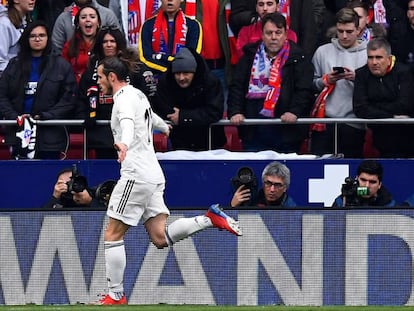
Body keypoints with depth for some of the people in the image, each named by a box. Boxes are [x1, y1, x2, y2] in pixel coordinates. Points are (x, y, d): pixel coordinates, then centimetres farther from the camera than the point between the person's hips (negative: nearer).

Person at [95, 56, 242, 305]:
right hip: (152, 173, 9)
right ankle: (210, 219, -4)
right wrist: (164, 127, 65)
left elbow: (128, 123, -33)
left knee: (113, 235, -3)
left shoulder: (125, 97, -9)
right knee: (160, 238, 3)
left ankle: (116, 295, -2)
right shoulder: (137, 94, 19)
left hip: (136, 175, -9)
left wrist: (124, 143, -54)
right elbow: (152, 118, 41)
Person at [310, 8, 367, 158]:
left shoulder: (368, 54, 4)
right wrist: (326, 80, -9)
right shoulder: (323, 51, 9)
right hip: (324, 121, 1)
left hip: (353, 123, -1)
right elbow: (311, 84, 9)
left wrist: (357, 78, -16)